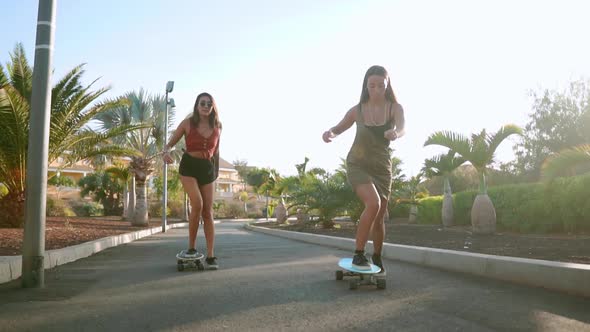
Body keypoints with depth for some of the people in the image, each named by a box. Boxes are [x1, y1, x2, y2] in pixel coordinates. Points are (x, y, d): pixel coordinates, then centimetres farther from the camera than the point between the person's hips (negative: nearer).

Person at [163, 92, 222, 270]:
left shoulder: (217, 127, 6)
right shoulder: (187, 123, -2)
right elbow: (170, 143, 1)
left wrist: (216, 173, 18)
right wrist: (166, 152, -21)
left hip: (207, 169, 3)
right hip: (189, 166, -3)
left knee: (208, 212, -2)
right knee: (197, 204, -23)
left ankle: (210, 256, 1)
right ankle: (192, 247, -4)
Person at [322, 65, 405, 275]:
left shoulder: (395, 108, -9)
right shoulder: (357, 110, -7)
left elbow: (402, 128, -28)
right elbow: (339, 128, 8)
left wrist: (395, 133, -53)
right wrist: (330, 133, -16)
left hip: (382, 167, 2)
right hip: (357, 165, -2)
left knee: (379, 218, 9)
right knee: (373, 204, -28)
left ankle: (377, 258, 34)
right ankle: (358, 255, -15)